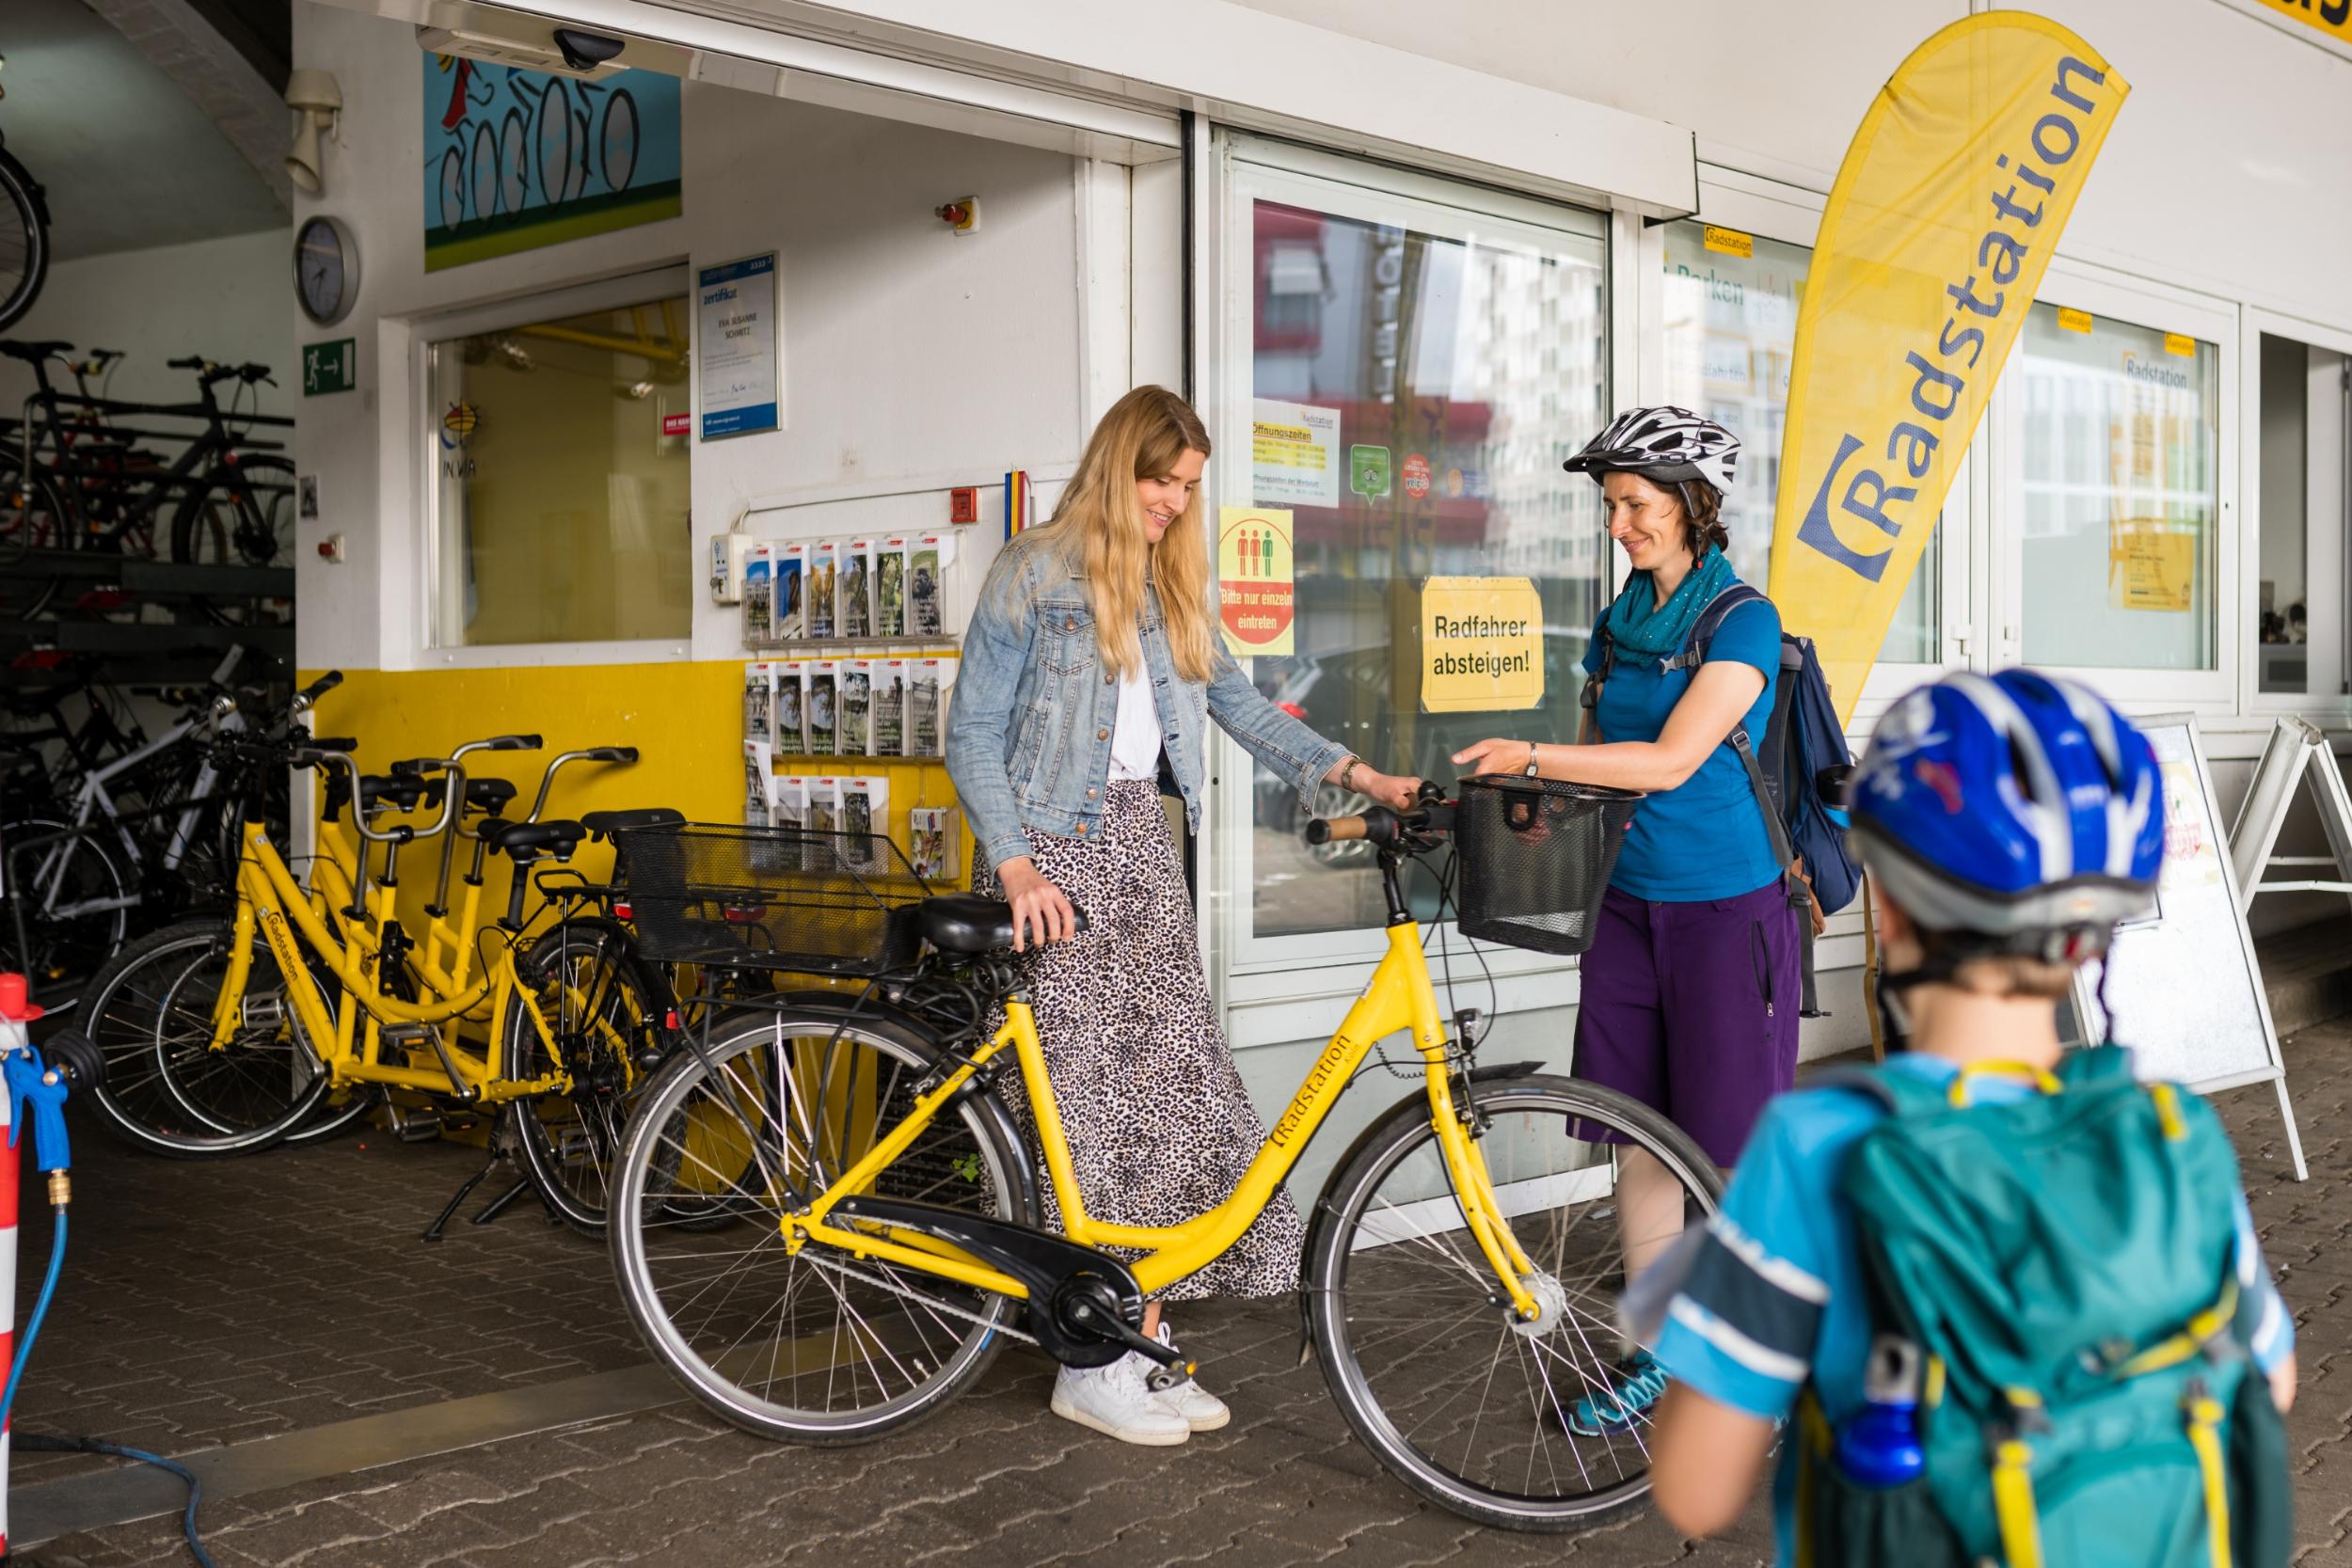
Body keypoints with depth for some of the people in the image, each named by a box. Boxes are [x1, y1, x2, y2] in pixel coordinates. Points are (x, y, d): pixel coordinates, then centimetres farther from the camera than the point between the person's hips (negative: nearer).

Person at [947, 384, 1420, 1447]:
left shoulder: (1171, 585, 15)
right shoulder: (1034, 574, -5)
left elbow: (1237, 702, 11)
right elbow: (972, 736, -7)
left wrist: (1352, 772, -2)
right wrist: (1018, 867, -18)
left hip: (1141, 845, 7)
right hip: (1057, 854, -6)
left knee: (1168, 1082, 2)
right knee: (1087, 1092, -6)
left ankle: (1143, 1341, 11)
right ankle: (1090, 1366, 3)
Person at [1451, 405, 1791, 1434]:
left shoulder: (1743, 622, -10)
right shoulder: (1618, 625, 11)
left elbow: (1671, 760, -20)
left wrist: (1531, 757, -23)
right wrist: (1542, 801, -2)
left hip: (1726, 910, -6)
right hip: (1633, 904, 7)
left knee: (1733, 1148, -1)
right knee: (1638, 1144, 8)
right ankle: (1658, 1352, 20)